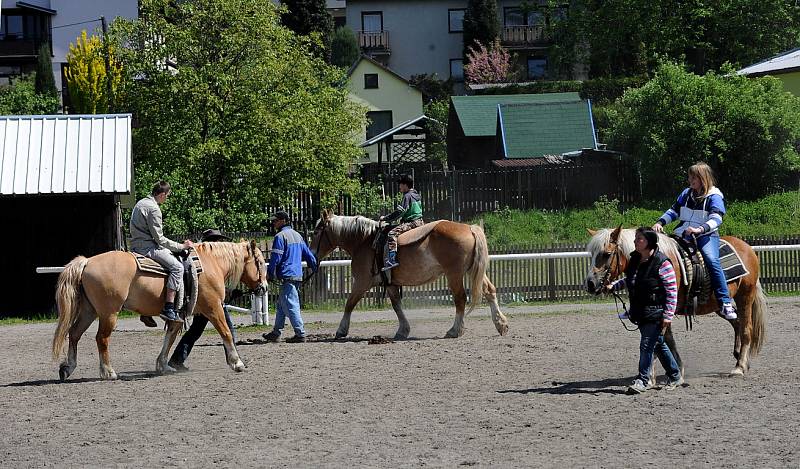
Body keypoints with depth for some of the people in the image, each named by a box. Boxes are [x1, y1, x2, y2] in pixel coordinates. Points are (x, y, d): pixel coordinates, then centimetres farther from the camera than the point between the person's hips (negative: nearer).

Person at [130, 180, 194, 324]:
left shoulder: (141, 203, 17)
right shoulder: (153, 209, -15)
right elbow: (159, 238, -16)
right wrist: (181, 246, -9)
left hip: (136, 246, 11)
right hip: (147, 247, -11)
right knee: (177, 267, -18)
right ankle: (168, 309, -26)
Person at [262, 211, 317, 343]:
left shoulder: (280, 236, -10)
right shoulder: (297, 235, 15)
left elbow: (275, 258, -13)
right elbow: (308, 254, 19)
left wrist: (269, 274, -4)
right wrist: (315, 267, 30)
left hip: (286, 276, -9)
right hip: (298, 275, 9)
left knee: (290, 305, -8)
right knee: (281, 306, 16)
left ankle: (300, 334, -11)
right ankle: (275, 333, 21)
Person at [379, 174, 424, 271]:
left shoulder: (407, 196, -10)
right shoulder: (417, 195, 19)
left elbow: (400, 212, -16)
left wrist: (386, 218, -10)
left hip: (411, 222, -10)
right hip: (420, 222, 10)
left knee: (392, 233, -23)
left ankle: (392, 259, -39)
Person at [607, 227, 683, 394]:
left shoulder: (661, 263, -17)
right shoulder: (635, 260, 7)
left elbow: (672, 291, -16)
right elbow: (629, 279, 26)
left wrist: (668, 315, -18)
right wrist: (614, 285, 10)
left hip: (655, 313, -8)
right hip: (641, 313, 8)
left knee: (647, 344, -9)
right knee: (658, 344, 17)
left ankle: (642, 380, -3)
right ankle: (675, 377, 29)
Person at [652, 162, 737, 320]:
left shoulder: (714, 197, -3)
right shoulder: (686, 194, 16)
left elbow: (716, 219, -16)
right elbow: (674, 211, 22)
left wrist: (700, 229, -33)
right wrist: (660, 223, 4)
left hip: (706, 236, -6)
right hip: (683, 235, 6)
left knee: (712, 261, -30)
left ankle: (725, 303, -30)